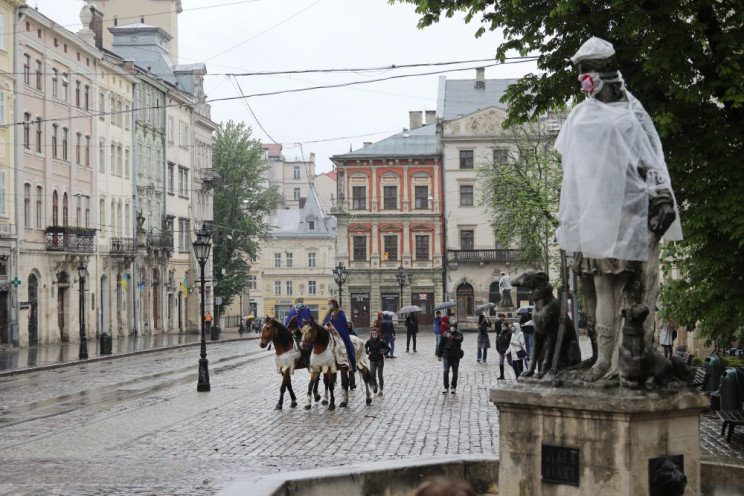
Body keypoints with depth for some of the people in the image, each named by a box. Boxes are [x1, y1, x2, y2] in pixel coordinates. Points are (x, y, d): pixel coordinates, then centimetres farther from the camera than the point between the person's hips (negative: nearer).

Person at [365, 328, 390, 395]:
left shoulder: (381, 342, -6)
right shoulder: (369, 342, -1)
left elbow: (388, 348, 2)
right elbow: (365, 347, 17)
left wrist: (384, 352, -11)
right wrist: (368, 352, 2)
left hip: (380, 360, -2)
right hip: (372, 360, 2)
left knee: (380, 375, 3)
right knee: (371, 375, -11)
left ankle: (381, 390, 14)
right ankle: (375, 385, 19)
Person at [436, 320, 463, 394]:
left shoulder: (459, 334, 1)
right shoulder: (444, 334, 6)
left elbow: (460, 339, -22)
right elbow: (441, 345, 11)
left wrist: (452, 338, -38)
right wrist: (439, 355, 8)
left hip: (456, 357, 0)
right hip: (446, 356, 0)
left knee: (455, 373, 7)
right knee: (446, 371, -10)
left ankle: (453, 388, 19)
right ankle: (446, 388, -5)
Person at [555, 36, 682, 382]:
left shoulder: (630, 112, 2)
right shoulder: (580, 117, 18)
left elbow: (652, 159, -2)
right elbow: (570, 169, 23)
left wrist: (663, 199, -12)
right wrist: (564, 212, 19)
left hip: (627, 212, -5)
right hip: (593, 215, 5)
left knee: (631, 287, -7)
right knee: (600, 285, 1)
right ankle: (604, 357, 2)